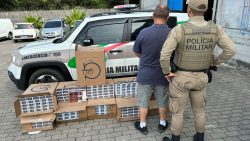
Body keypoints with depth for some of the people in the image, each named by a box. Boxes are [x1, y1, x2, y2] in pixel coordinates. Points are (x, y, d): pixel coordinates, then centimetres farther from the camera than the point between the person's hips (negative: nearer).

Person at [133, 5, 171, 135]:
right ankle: (162, 124, 39)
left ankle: (142, 125, 32)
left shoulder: (144, 32, -16)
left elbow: (136, 52, -2)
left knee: (143, 101, 17)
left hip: (145, 75, -1)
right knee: (162, 101, 21)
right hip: (163, 75, 1)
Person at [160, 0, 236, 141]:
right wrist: (214, 63, 9)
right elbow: (231, 50, -7)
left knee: (178, 111, 14)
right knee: (199, 109, 24)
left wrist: (166, 72, -9)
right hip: (200, 78, 4)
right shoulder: (215, 29, -9)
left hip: (181, 78, -4)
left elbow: (164, 55, -27)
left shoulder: (179, 30, -22)